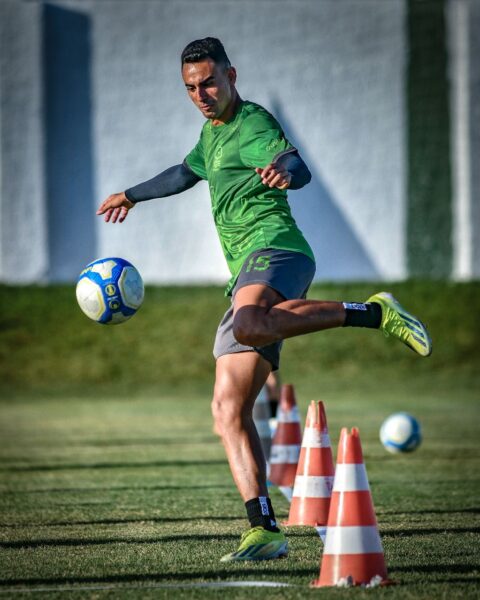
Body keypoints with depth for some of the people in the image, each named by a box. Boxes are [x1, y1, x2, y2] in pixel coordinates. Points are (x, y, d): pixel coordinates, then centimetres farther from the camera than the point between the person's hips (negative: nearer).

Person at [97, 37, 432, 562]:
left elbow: (298, 168, -23)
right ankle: (264, 530, -10)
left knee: (247, 324, -43)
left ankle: (373, 313, -30)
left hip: (274, 248, -9)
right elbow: (186, 173, 48)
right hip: (247, 275, 9)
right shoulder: (213, 131, 26)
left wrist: (284, 170, -46)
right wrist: (131, 196, 62)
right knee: (227, 410, -4)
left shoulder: (252, 125, -2)